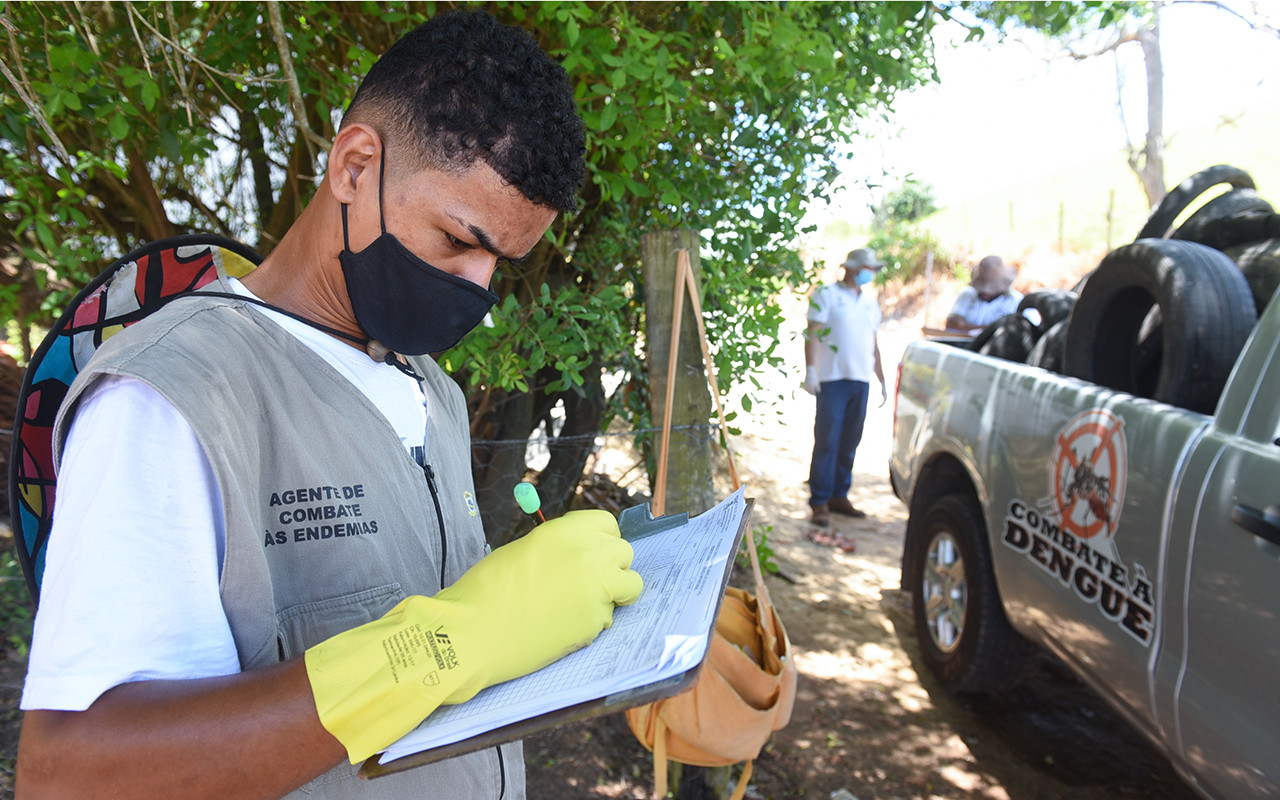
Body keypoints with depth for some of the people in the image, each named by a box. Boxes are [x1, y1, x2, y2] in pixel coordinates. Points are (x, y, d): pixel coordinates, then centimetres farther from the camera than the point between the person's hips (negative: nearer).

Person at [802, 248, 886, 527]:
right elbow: (813, 334, -7)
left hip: (861, 379, 6)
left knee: (849, 442, 8)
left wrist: (882, 380, 21)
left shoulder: (870, 302, 19)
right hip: (833, 378, -6)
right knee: (827, 441, -7)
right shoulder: (826, 294, 1)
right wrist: (811, 371, -18)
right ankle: (819, 502, -3)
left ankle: (839, 496, 17)